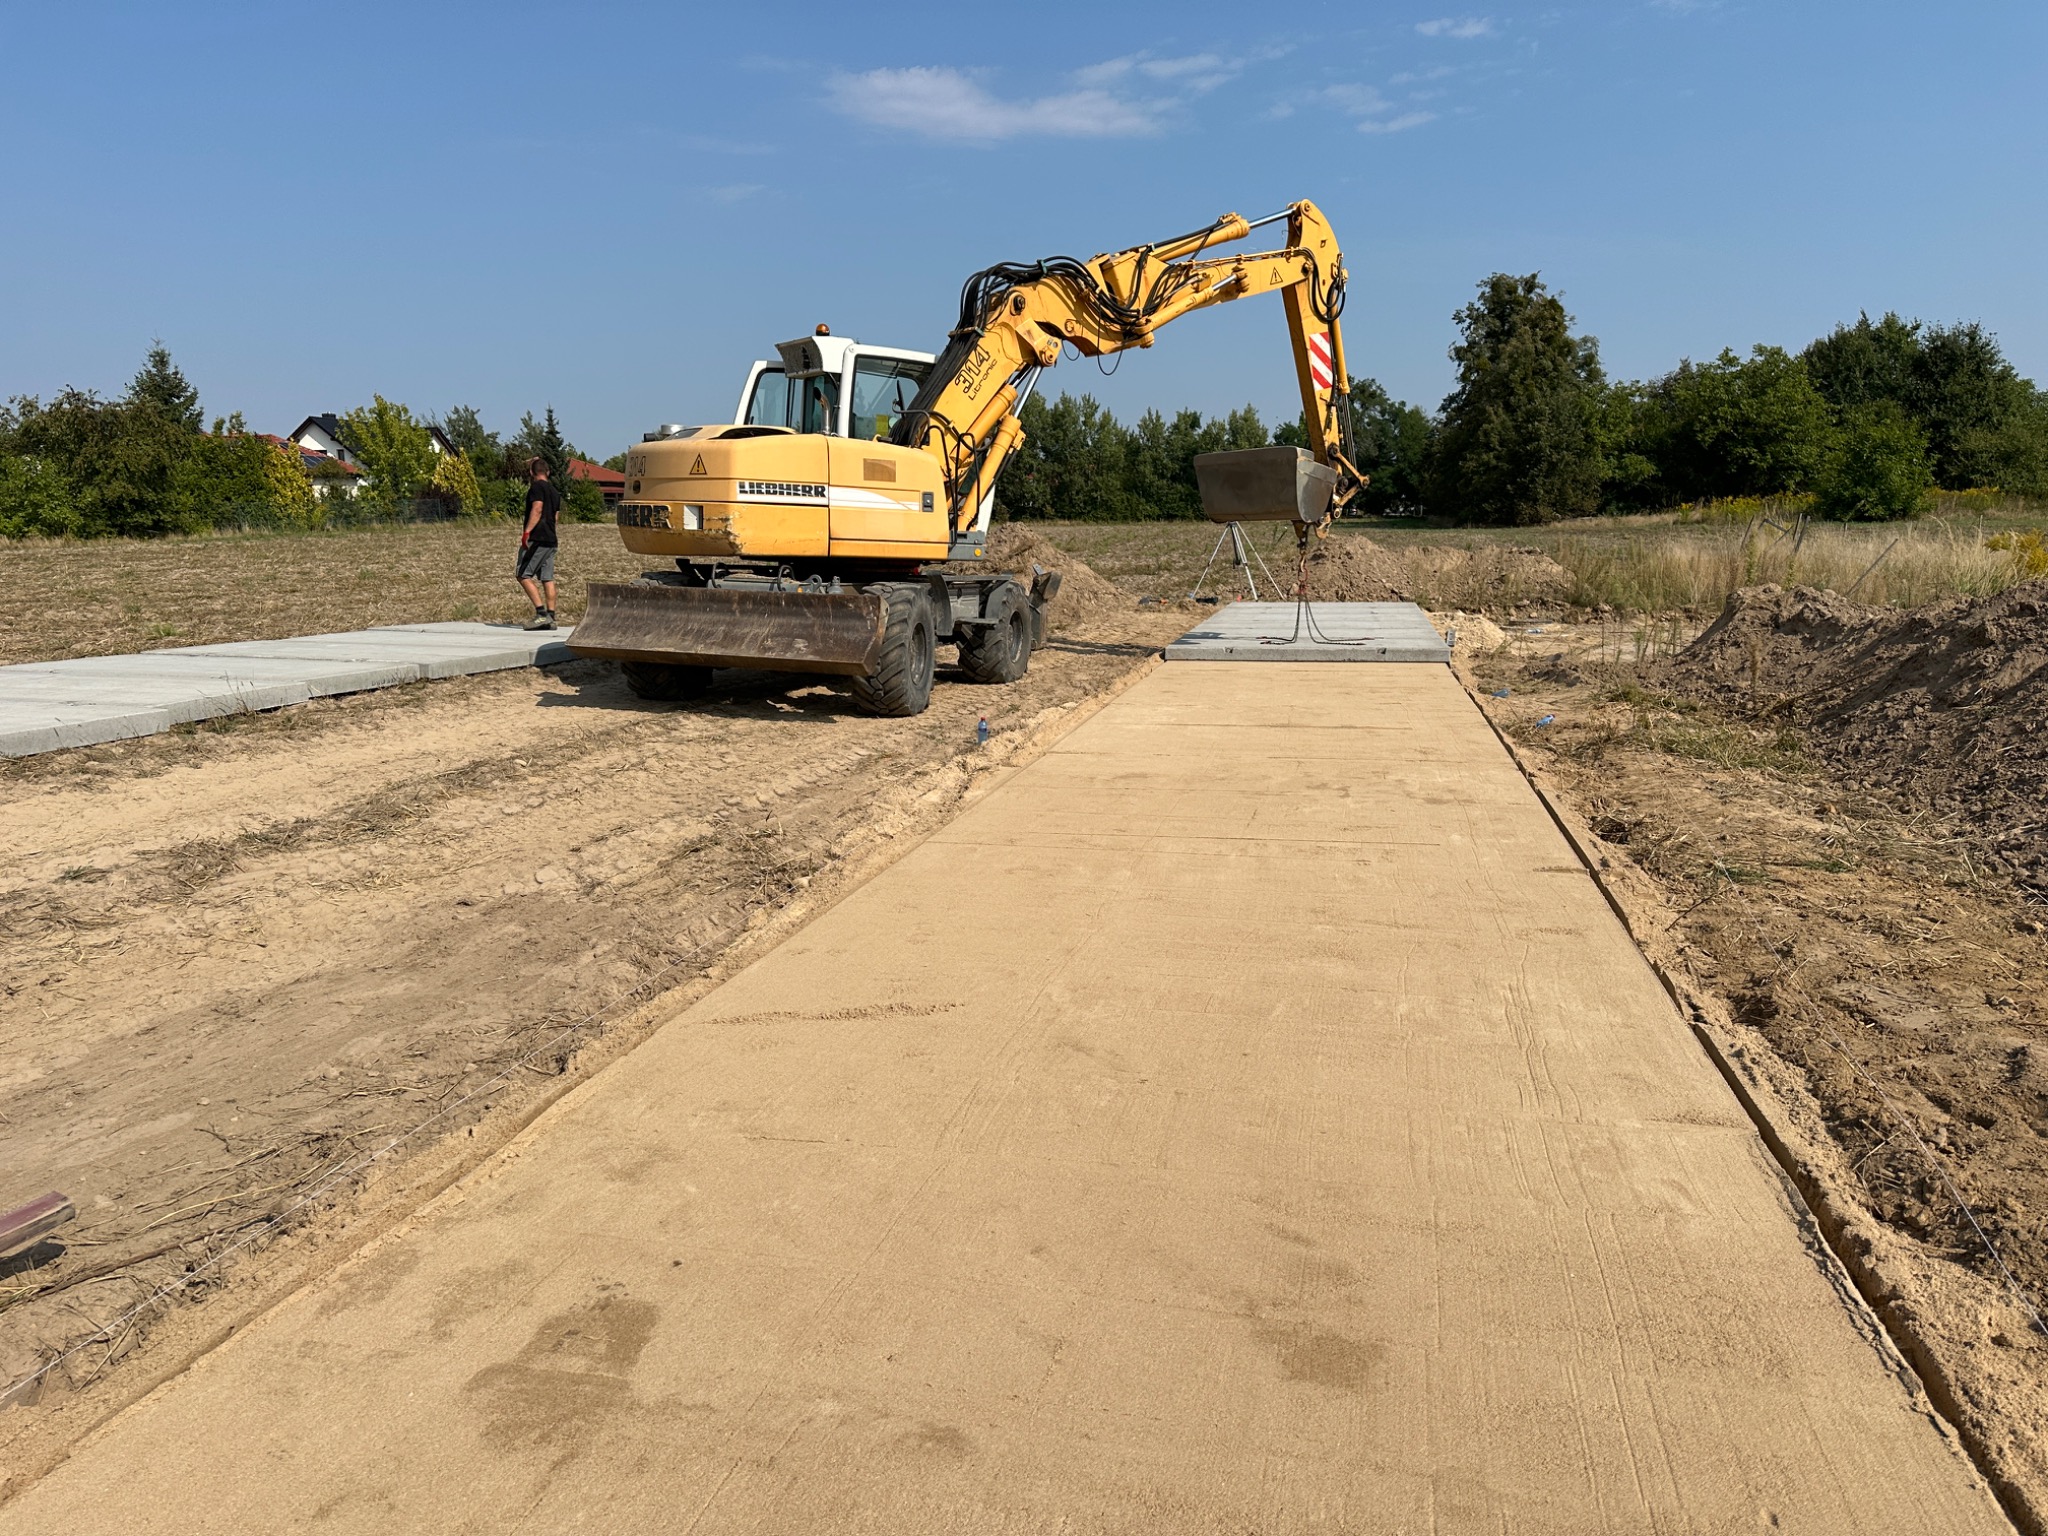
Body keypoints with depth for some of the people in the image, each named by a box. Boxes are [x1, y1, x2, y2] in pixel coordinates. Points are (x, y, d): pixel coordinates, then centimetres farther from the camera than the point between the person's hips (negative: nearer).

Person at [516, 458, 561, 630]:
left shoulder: (537, 487, -6)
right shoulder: (554, 491, 18)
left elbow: (537, 510, -18)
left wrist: (527, 532, -22)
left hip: (537, 539, -8)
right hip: (551, 539, 8)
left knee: (524, 576, -6)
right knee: (547, 579, 6)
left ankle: (541, 614, -16)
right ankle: (550, 618, 3)